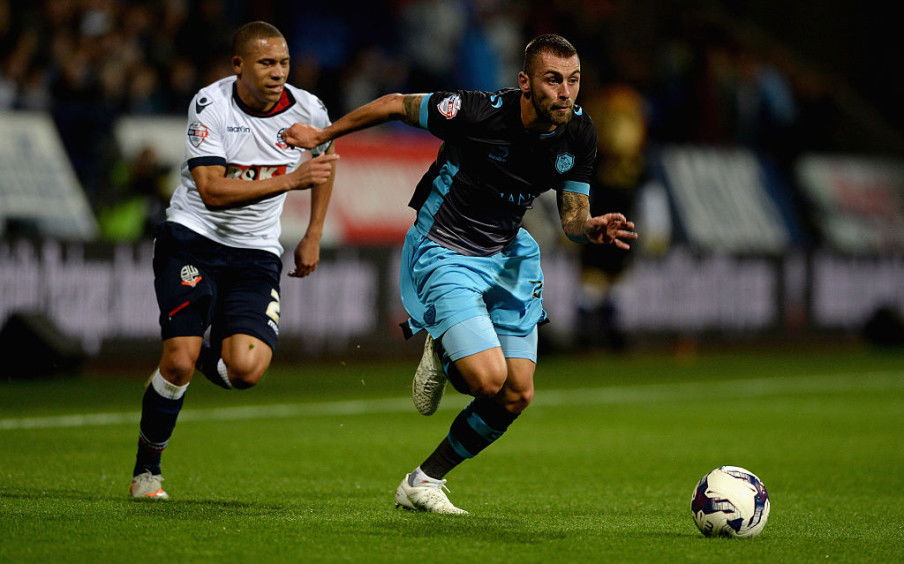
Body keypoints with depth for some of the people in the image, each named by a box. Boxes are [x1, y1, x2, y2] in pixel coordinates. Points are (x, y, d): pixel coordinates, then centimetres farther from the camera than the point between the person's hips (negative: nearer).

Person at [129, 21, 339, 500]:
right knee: (178, 362, -16)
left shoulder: (308, 112, -4)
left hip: (256, 253, 3)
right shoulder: (209, 105, -15)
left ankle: (202, 355, 21)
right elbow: (212, 191, -23)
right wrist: (291, 180, -30)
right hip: (192, 239, -3)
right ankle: (146, 469, 6)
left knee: (247, 370, -17)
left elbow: (324, 161, 19)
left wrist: (313, 237, 17)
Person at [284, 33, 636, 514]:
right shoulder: (479, 113, -26)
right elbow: (397, 105, -11)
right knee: (489, 380, -22)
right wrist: (322, 135, 0)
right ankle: (440, 358, 15)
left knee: (517, 395, -1)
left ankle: (423, 482, 19)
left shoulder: (578, 135, -10)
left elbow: (572, 217, -1)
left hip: (507, 257, 6)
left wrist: (593, 230, -26)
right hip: (444, 254, -6)